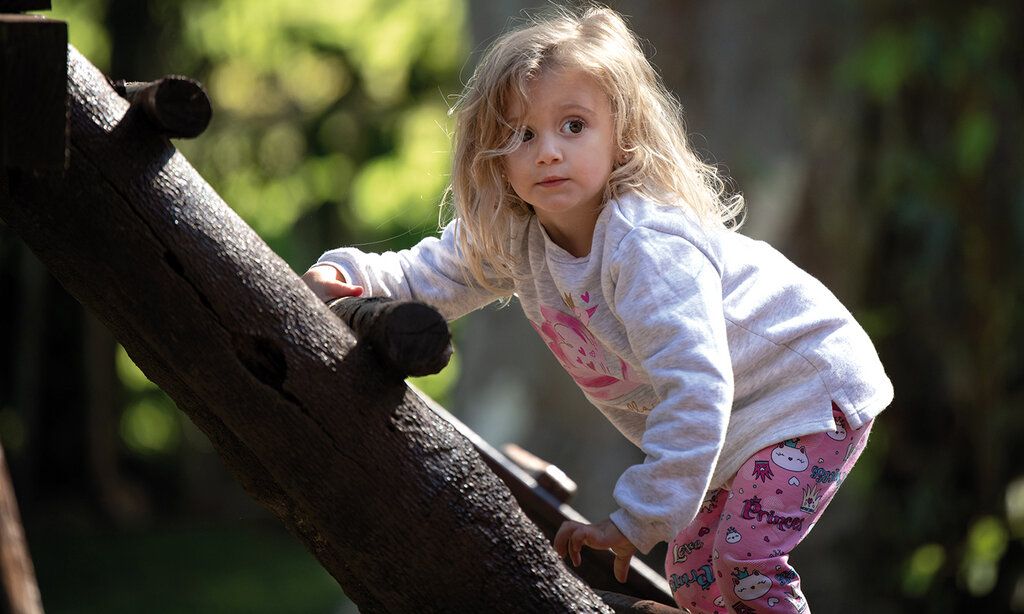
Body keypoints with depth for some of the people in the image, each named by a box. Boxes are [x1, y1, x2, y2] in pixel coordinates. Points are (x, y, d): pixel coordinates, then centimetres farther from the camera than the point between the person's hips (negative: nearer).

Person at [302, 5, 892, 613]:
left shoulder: (650, 245, -35)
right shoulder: (510, 237, -11)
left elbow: (696, 389, -39)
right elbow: (423, 278, 2)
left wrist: (637, 520, -36)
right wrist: (345, 276, -21)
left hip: (809, 389, -8)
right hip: (725, 429, 8)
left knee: (744, 557, -23)